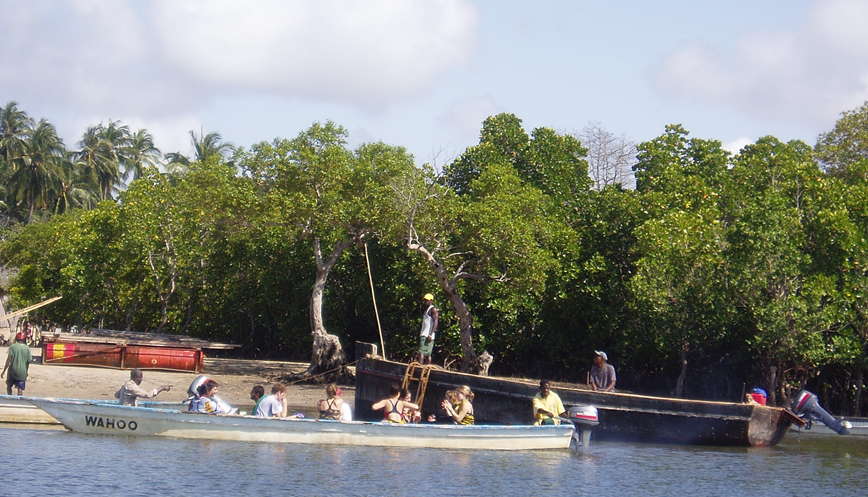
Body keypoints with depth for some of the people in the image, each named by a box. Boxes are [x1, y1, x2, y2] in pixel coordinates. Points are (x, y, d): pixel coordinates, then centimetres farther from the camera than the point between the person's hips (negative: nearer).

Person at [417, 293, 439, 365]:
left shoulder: (433, 310, -5)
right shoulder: (426, 310, 23)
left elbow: (435, 322, -15)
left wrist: (431, 335, -23)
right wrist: (421, 335, 19)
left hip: (428, 335, -10)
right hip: (423, 335, 10)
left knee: (421, 352, -18)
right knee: (427, 354, 6)